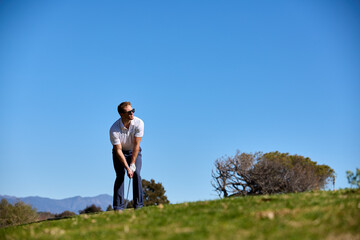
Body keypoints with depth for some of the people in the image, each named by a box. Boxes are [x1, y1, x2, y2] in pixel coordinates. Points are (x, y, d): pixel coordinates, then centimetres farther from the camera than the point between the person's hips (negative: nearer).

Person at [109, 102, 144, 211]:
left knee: (136, 174, -14)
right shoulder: (114, 129, -29)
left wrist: (132, 165, -23)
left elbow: (136, 145, -22)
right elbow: (118, 150, -24)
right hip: (120, 152, -1)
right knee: (120, 175, -14)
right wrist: (127, 168, -28)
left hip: (134, 151, 1)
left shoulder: (139, 123, -25)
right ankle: (118, 207, -12)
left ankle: (138, 205, -8)